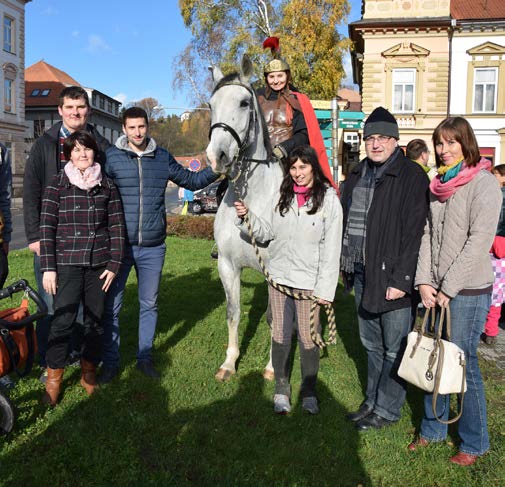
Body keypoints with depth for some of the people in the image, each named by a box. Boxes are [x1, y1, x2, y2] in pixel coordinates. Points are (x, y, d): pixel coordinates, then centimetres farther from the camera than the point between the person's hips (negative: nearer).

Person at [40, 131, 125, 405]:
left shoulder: (107, 186, 6)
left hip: (99, 264, 2)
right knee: (63, 320, -4)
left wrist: (114, 264, -1)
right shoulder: (57, 184, 1)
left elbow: (116, 227, 5)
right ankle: (53, 378, 12)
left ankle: (88, 372, 26)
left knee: (95, 320, 9)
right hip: (67, 264, -2)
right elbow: (47, 227, -2)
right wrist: (48, 268, -7)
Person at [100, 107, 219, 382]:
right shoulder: (112, 156, -2)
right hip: (120, 245, -2)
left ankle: (145, 358, 28)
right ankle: (110, 361, 19)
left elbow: (191, 181, 15)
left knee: (149, 304, 13)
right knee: (111, 305, 4)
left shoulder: (162, 158, 7)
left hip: (153, 247, 3)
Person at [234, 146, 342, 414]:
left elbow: (331, 248, -8)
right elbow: (267, 232, 9)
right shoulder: (282, 195, 5)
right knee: (280, 336, 11)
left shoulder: (329, 199, -6)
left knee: (308, 338, 5)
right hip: (279, 277, 3)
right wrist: (247, 217, -9)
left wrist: (325, 288, -11)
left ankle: (309, 390, 27)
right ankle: (282, 388, 29)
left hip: (308, 281, -3)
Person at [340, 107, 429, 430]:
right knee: (372, 344, 19)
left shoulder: (411, 176, -10)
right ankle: (373, 401, 34)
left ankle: (387, 409, 21)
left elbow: (414, 232, -15)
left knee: (395, 348, 5)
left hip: (393, 276, -7)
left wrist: (401, 279, -19)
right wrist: (347, 265, 12)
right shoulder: (357, 176, 13)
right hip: (361, 273, 7)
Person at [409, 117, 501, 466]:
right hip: (437, 290, 6)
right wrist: (425, 282, -1)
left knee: (463, 364, 2)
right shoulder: (439, 185, 12)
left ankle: (474, 443, 21)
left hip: (469, 291, -6)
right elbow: (427, 234, 9)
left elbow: (479, 240, -15)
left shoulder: (483, 183, -9)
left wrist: (449, 287, -14)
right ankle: (432, 429, 30)